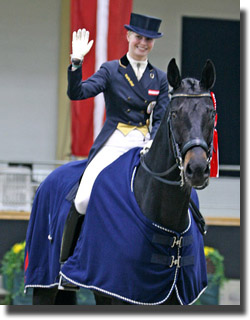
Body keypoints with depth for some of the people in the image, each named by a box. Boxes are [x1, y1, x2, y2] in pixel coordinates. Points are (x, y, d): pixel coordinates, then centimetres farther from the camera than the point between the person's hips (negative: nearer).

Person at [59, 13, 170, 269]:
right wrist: (76, 62, -21)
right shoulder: (111, 70, 6)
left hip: (145, 145, 2)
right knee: (84, 200, -20)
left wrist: (154, 144, -11)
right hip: (113, 143, -2)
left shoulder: (159, 78, 14)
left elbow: (161, 118, 8)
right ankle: (66, 262, -6)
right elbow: (76, 93, -6)